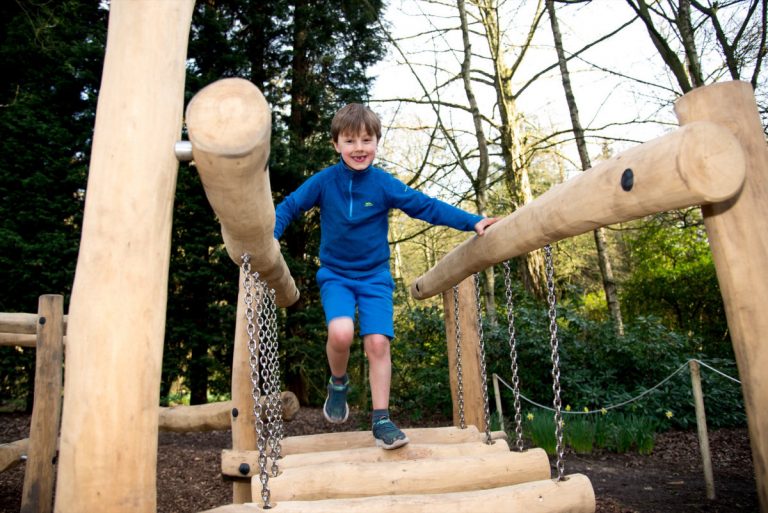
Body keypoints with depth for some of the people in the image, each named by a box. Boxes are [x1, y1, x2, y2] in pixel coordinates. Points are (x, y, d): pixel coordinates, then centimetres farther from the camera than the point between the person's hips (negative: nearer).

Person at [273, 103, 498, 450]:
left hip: (375, 277, 1)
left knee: (378, 342, -11)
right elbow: (289, 207, 0)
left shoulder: (385, 184, -6)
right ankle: (338, 383, 9)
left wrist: (472, 223, -14)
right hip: (335, 275, 0)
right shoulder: (323, 182, -5)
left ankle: (381, 419, 5)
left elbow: (427, 207, -7)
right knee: (341, 333, -25)